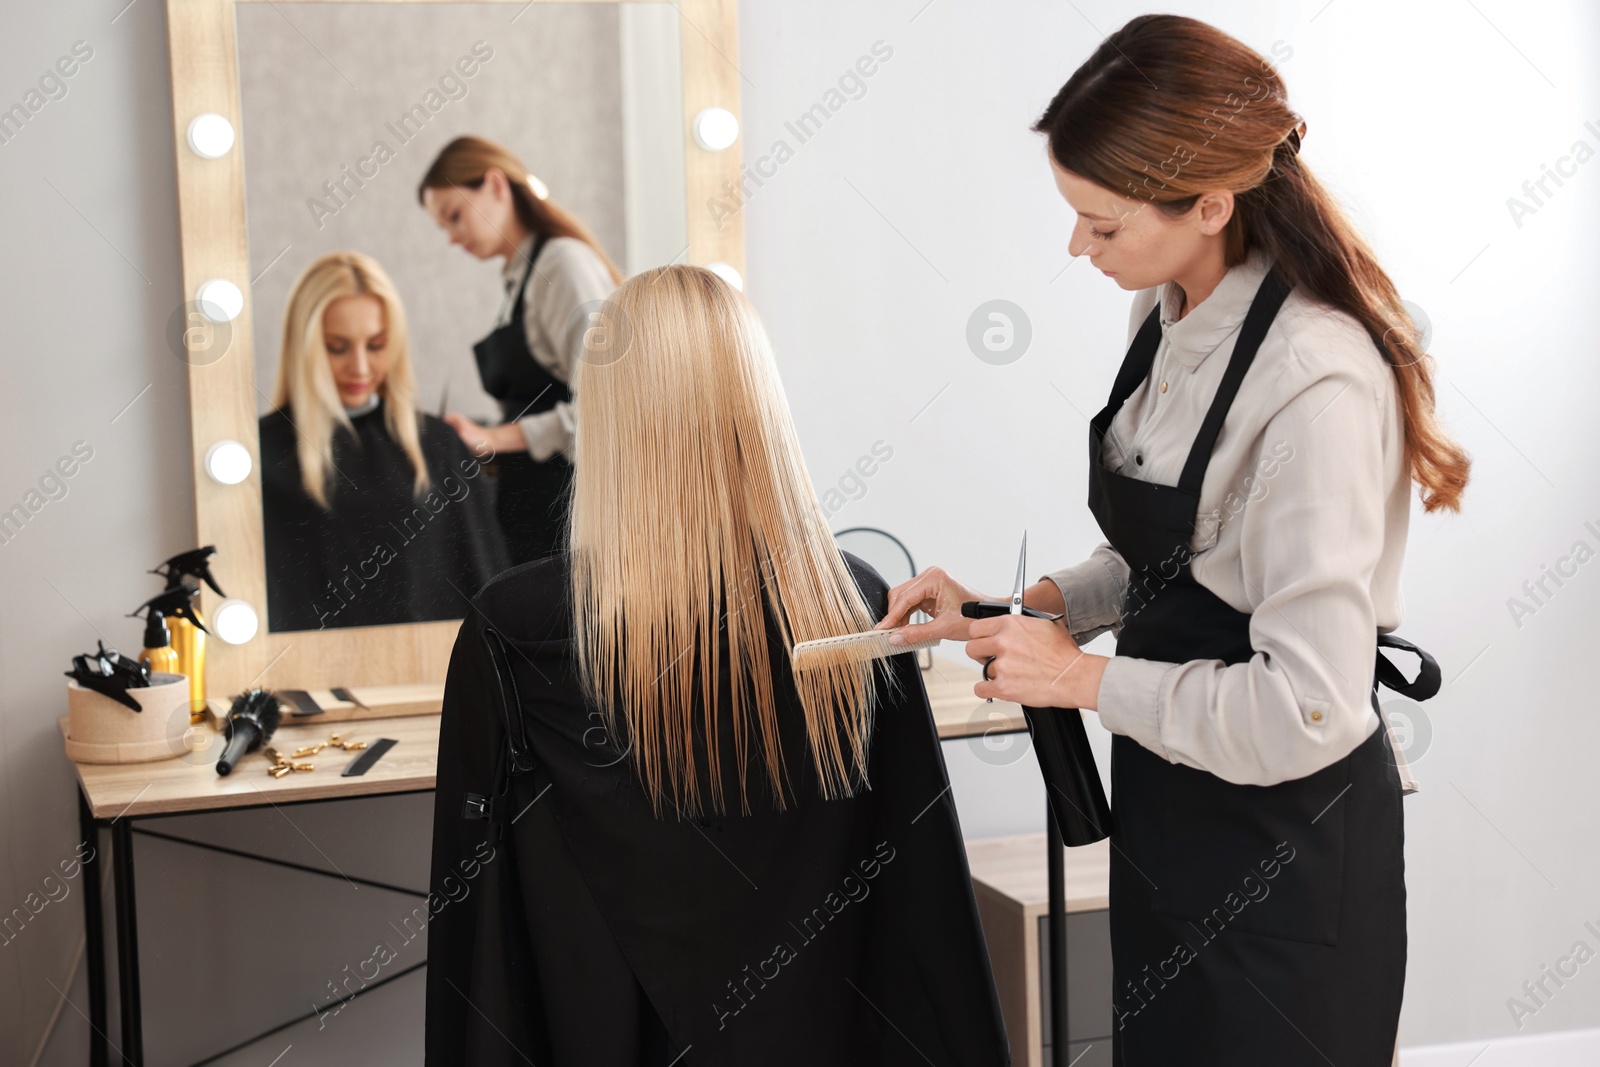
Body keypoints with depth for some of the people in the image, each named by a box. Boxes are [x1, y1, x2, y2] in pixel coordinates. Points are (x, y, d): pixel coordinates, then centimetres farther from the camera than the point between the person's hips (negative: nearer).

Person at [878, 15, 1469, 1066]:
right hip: (1174, 809, 9)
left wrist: (1089, 677, -19)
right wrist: (1032, 606, 0)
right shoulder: (1169, 314, 1)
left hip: (1287, 843, -9)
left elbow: (1310, 710, -29)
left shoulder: (1315, 385, -27)